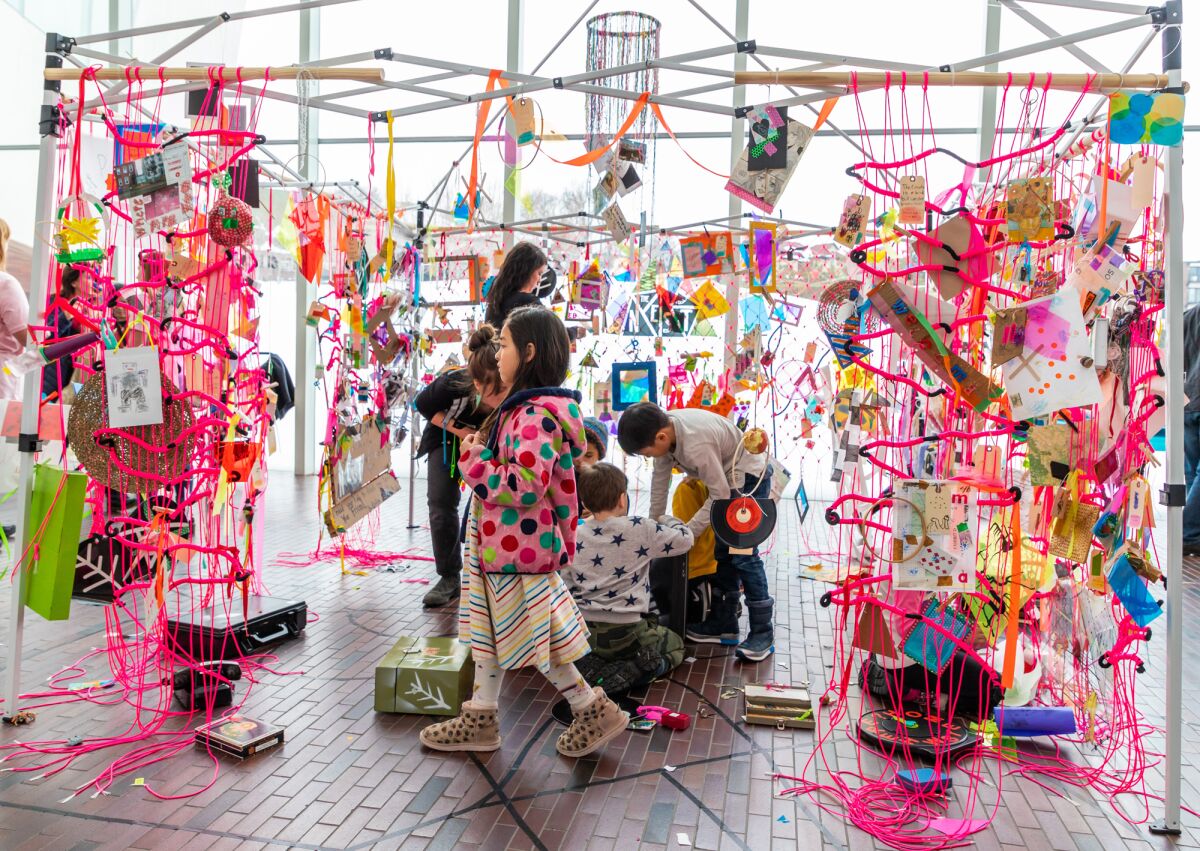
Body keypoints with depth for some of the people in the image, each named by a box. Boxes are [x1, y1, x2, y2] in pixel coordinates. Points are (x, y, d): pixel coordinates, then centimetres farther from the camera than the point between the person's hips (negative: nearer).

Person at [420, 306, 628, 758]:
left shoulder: (536, 415, -23)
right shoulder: (524, 408, 10)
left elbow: (527, 486, -30)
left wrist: (474, 461, -19)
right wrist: (480, 452, 8)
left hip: (519, 549, -11)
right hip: (498, 546, 11)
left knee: (532, 636, 3)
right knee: (490, 631, 18)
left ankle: (595, 711, 19)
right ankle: (480, 720, 32)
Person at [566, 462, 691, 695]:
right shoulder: (640, 529, -10)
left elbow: (567, 589, 8)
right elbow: (685, 538, 3)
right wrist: (667, 520, 22)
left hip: (583, 634, 4)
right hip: (627, 634, -4)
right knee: (675, 645, 23)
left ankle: (591, 667, 3)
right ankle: (624, 674, -5)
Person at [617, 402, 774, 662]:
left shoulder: (696, 444, -38)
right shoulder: (663, 428, -13)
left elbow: (720, 495, -28)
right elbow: (660, 479, 0)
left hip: (750, 478, -9)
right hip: (728, 480, 9)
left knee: (743, 554, -12)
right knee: (723, 552, 13)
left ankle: (763, 633, -4)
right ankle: (723, 625, 23)